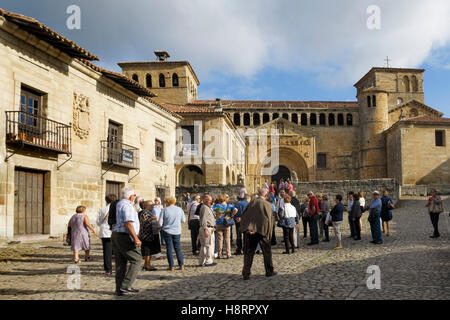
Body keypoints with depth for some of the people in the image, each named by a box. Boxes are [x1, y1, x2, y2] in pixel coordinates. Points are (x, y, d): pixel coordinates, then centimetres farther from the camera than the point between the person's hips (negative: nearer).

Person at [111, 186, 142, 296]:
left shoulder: (119, 204, 16)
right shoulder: (127, 205, -14)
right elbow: (128, 223, -22)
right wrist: (136, 238, -23)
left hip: (116, 235, 10)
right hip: (124, 237, -10)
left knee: (121, 263, 11)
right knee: (136, 260, -3)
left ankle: (119, 289, 14)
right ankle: (125, 286, -6)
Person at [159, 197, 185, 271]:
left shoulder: (164, 210, -7)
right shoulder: (180, 209, 1)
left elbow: (160, 223, -8)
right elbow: (183, 220, 7)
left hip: (167, 231, -2)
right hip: (177, 231, 3)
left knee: (169, 249, 4)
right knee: (178, 248, 11)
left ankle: (171, 266, 4)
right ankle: (181, 265, 6)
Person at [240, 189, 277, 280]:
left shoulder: (251, 203, 6)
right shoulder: (267, 205, -5)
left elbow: (243, 216, 7)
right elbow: (268, 220, -8)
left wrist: (244, 230, 12)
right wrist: (269, 234, -2)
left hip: (249, 232, 3)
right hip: (262, 231, -3)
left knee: (248, 253, 7)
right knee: (267, 252, 14)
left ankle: (246, 274, 3)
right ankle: (269, 271, 24)